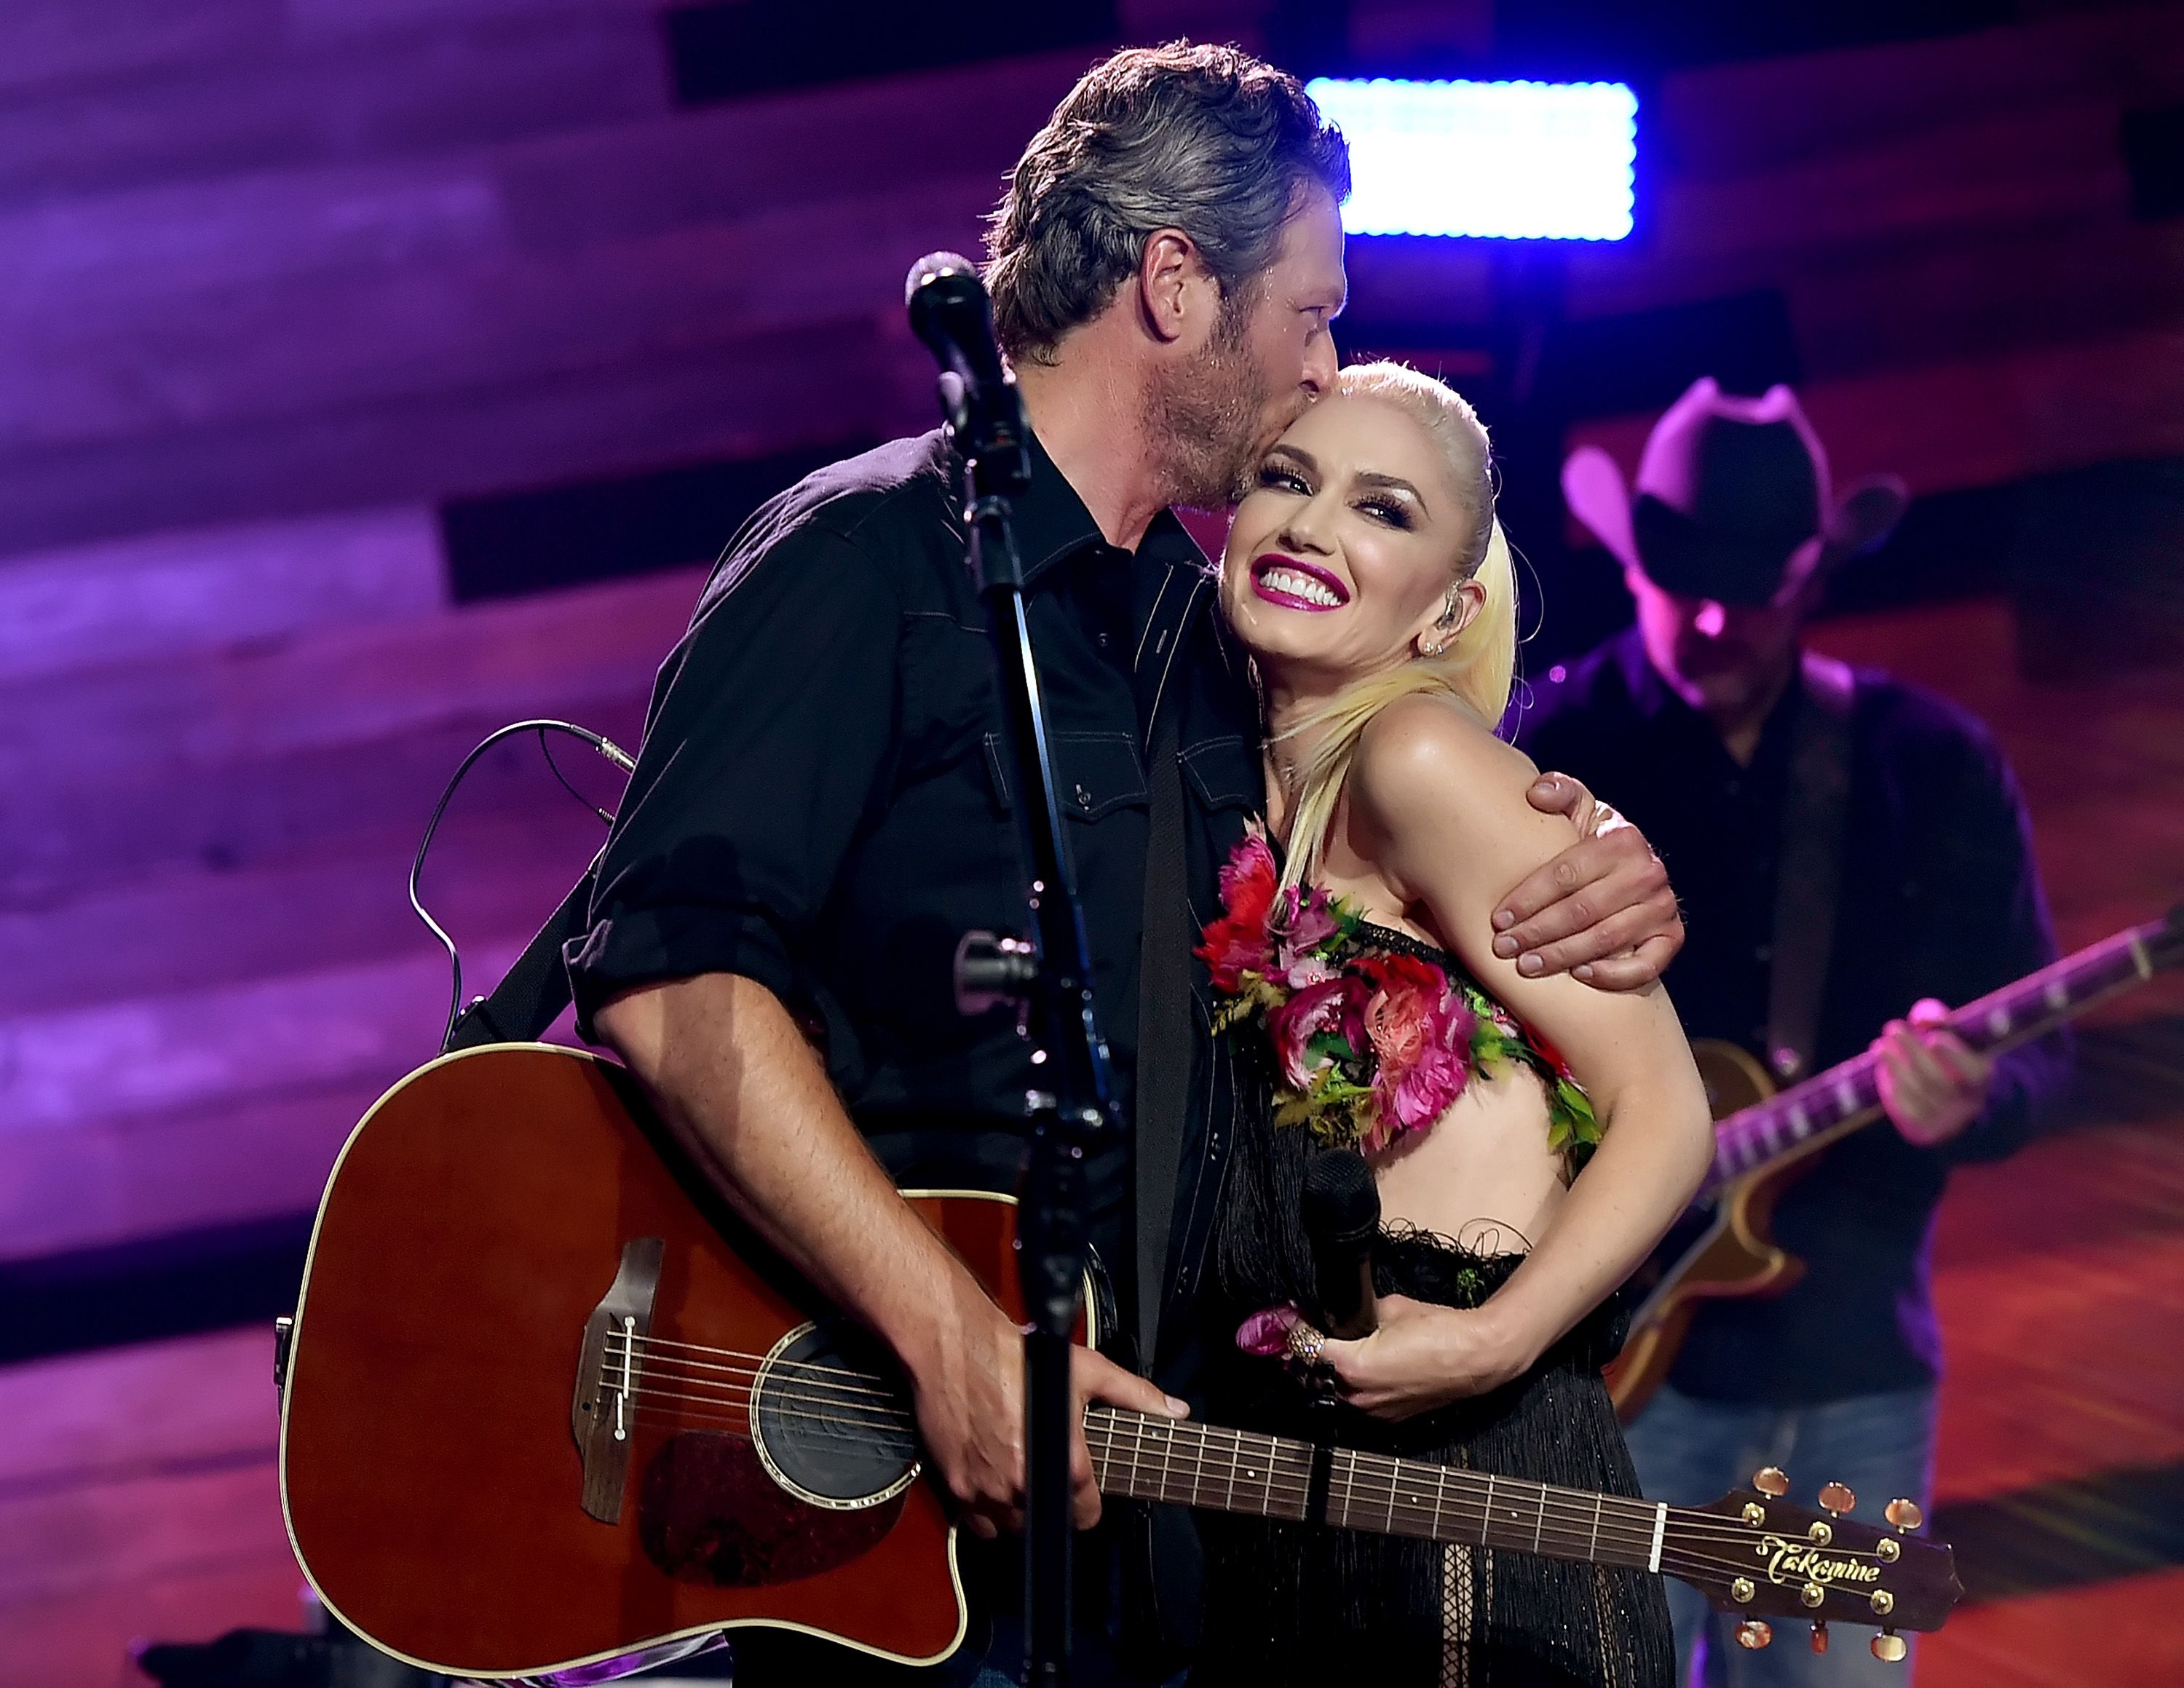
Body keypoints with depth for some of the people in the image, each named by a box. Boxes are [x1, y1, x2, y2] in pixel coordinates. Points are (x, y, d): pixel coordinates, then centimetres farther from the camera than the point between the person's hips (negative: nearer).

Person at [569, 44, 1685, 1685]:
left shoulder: (1207, 631, 15)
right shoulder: (872, 557, -10)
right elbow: (669, 964, -22)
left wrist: (1601, 897, 4)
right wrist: (951, 1336, -27)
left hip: (1133, 1468, 7)